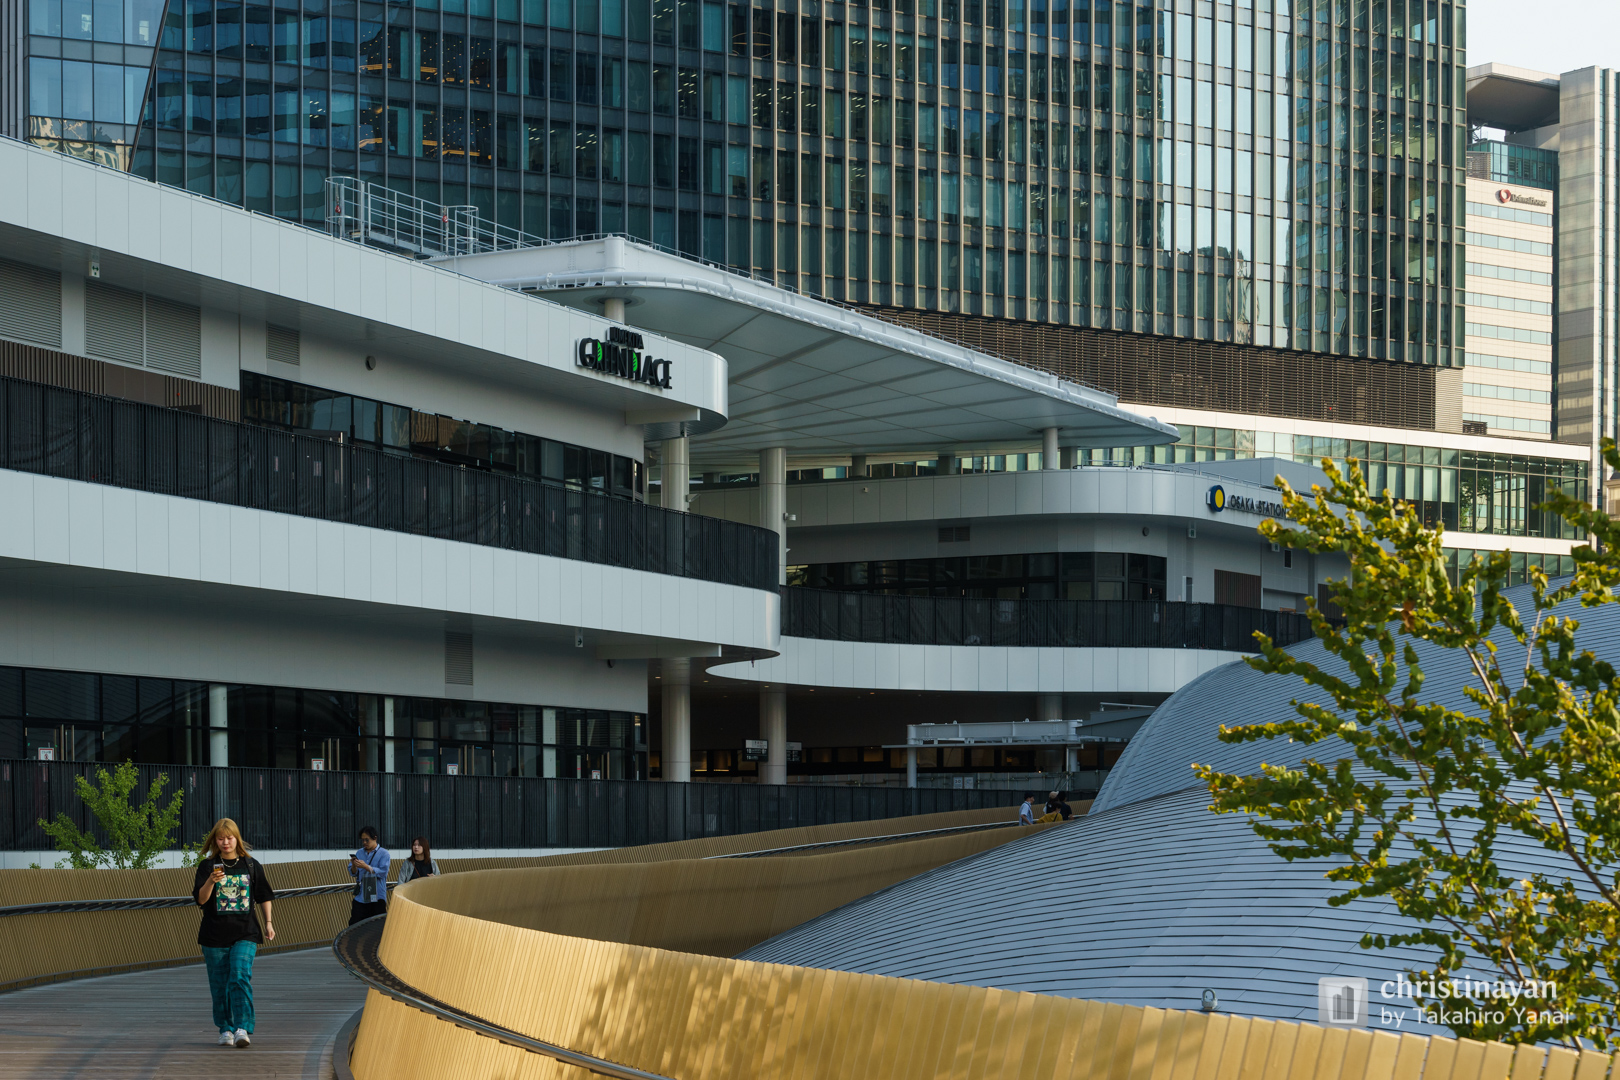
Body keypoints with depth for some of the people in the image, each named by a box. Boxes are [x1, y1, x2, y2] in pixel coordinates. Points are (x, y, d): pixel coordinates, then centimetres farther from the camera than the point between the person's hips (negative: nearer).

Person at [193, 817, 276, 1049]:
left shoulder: (251, 865, 7)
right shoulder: (207, 866, 2)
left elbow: (264, 896, 16)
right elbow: (200, 900, -7)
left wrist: (268, 923, 9)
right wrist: (211, 881, -24)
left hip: (245, 933, -1)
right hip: (215, 933, 1)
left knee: (240, 977, -16)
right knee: (220, 984, 4)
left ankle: (242, 1028, -20)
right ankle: (225, 1029, 17)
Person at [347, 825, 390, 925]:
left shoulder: (383, 853, 0)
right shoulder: (359, 853, 14)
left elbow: (383, 872, -13)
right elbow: (353, 873, 11)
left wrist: (366, 867, -21)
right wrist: (354, 866, -11)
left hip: (377, 897, -4)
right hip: (360, 897, 4)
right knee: (354, 924, -2)